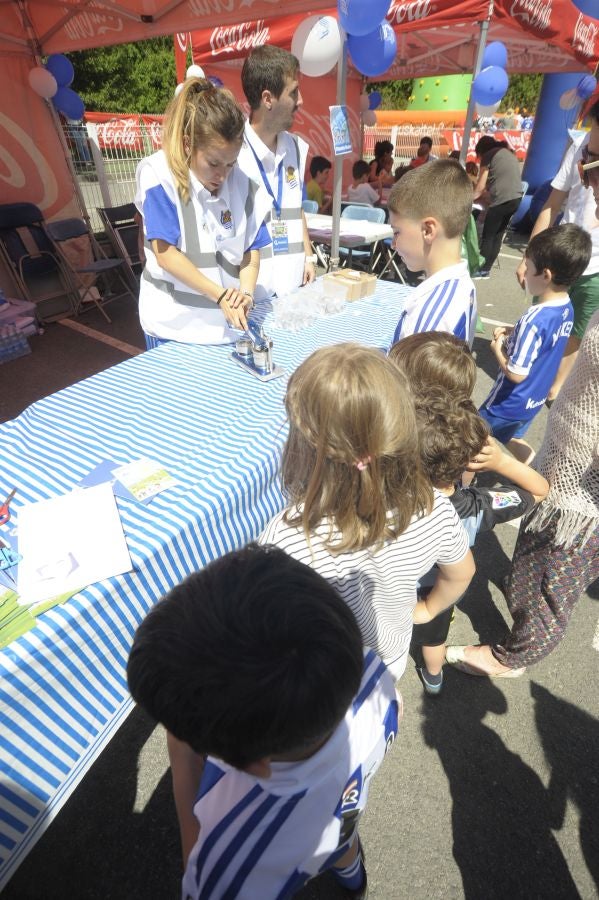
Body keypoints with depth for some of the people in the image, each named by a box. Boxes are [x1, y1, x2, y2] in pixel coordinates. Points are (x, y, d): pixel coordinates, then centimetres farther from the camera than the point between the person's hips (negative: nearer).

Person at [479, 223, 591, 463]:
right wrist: (513, 333, 1)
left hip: (511, 403, -8)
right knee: (512, 439, 30)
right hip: (535, 399, 8)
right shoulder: (567, 308, -3)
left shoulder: (534, 319, -30)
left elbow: (516, 374, -27)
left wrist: (497, 348, -12)